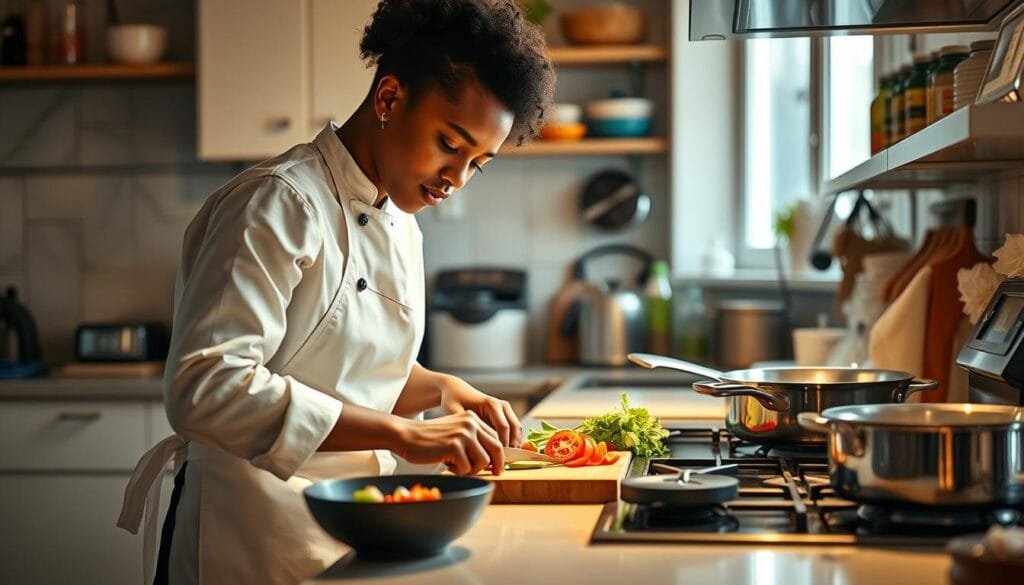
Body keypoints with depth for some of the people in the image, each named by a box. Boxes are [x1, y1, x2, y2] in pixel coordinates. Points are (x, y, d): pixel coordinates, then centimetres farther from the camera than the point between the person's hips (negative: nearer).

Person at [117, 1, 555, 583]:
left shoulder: (399, 225, 10)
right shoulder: (279, 203, -18)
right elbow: (207, 387, -28)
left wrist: (443, 389, 1)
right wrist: (402, 433, -29)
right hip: (252, 538, -8)